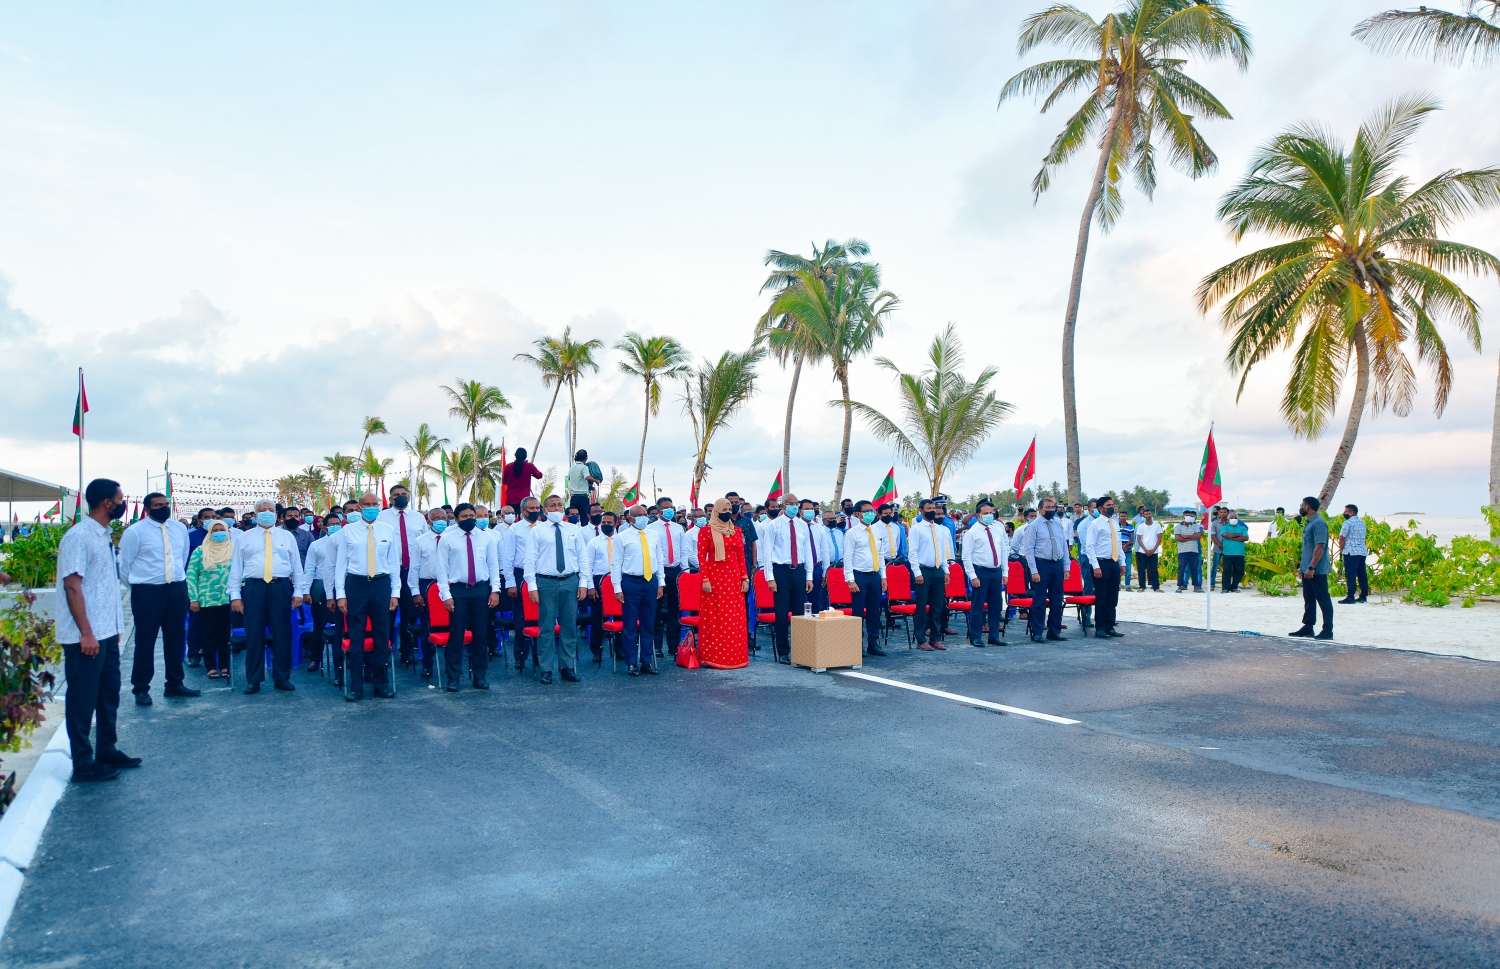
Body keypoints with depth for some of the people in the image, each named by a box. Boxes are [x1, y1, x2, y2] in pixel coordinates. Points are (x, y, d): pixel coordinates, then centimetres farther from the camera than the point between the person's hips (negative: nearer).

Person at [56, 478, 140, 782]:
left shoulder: (104, 536, 11)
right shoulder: (79, 537, -15)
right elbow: (72, 586, -19)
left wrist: (114, 626, 16)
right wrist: (86, 633, -20)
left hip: (107, 632, 9)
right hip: (86, 637, -9)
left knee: (109, 694, 16)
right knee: (83, 700, 2)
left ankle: (107, 751, 28)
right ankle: (83, 764, 11)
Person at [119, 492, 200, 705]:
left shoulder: (180, 528, 6)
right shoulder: (135, 532, -9)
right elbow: (124, 564, -3)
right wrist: (139, 584, 5)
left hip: (178, 590, 5)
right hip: (147, 592, -5)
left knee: (176, 639, 12)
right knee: (145, 641, 2)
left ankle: (174, 684, 24)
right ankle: (141, 689, 14)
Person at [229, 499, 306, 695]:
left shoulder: (287, 536, 12)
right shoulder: (244, 539, 11)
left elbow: (297, 565, 9)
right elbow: (236, 568, 8)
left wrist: (298, 591, 1)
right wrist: (235, 595, -1)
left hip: (281, 587, 0)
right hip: (253, 587, 0)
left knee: (282, 634, 3)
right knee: (254, 635, 2)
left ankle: (282, 678, 12)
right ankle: (253, 680, 12)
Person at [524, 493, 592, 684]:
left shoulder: (574, 530, 9)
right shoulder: (538, 530, 2)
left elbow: (583, 558, 9)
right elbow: (530, 559, 0)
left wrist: (583, 583, 1)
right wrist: (532, 586, -7)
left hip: (570, 582, 2)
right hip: (546, 583, -2)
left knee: (569, 627, 7)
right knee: (546, 627, 1)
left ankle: (568, 667, 16)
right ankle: (546, 670, 9)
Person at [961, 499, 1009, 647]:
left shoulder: (999, 528, 7)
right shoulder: (972, 532, -7)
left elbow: (1004, 550, 11)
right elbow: (966, 556, -8)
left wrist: (1004, 572, 6)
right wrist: (973, 576, -13)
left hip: (997, 571, 5)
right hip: (981, 572, -5)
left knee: (996, 606, 11)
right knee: (977, 606, 0)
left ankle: (994, 636, 21)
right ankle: (975, 638, 9)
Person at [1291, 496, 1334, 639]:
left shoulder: (1319, 523, -15)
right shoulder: (1308, 523, 16)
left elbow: (1320, 547, -22)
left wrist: (1311, 567, -24)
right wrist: (1302, 567, 20)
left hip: (1317, 570, -10)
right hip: (1307, 569, 10)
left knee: (1323, 599, -4)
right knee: (1308, 599, 13)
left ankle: (1328, 630, 0)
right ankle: (1308, 627, 20)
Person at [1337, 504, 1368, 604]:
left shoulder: (1348, 522, -10)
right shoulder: (1362, 522, 15)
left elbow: (1342, 538, -11)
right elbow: (1362, 537, 17)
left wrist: (1341, 551, 0)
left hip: (1351, 552, -8)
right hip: (1362, 551, 8)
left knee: (1350, 575, -7)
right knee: (1362, 574, 9)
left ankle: (1350, 597, -9)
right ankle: (1363, 596, 12)